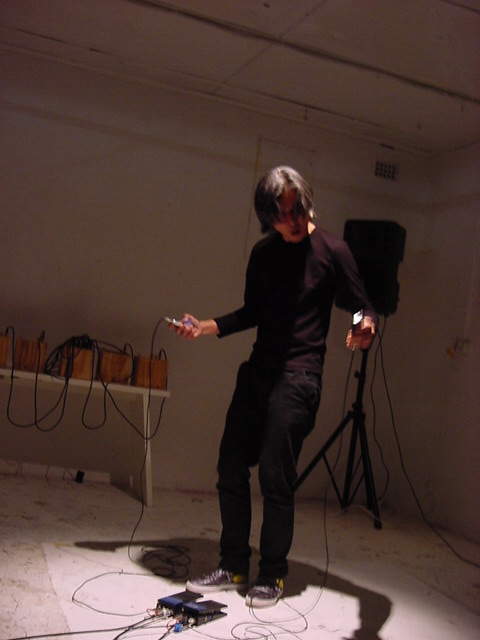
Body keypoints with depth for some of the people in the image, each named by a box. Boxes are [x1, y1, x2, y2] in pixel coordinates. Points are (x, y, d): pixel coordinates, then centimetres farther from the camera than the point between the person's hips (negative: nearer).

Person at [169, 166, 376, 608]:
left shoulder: (332, 251, -4)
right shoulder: (263, 252, 12)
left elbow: (362, 307, -2)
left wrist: (366, 328, -25)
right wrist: (207, 327, 9)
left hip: (298, 375, -6)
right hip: (257, 370, 6)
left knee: (275, 477, -5)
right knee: (232, 469, 6)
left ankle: (272, 575, 13)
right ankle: (234, 567, 20)